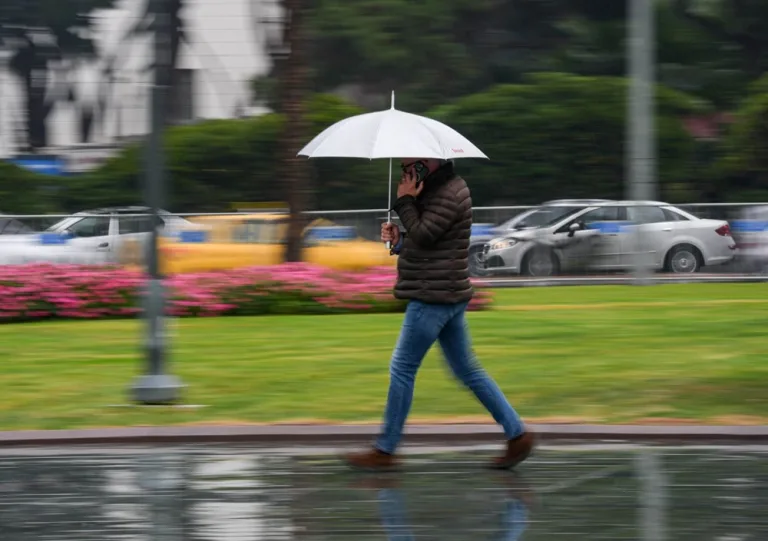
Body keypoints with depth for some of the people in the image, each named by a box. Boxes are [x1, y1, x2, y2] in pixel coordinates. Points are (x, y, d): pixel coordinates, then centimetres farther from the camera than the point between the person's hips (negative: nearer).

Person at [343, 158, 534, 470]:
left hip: (434, 298, -11)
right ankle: (517, 434, 11)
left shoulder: (448, 195, -16)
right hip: (450, 295, 11)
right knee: (467, 370, 12)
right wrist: (398, 239, 5)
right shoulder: (441, 189, 16)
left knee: (402, 368, -3)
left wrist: (405, 202, -11)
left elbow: (423, 235, -22)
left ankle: (385, 451, 3)